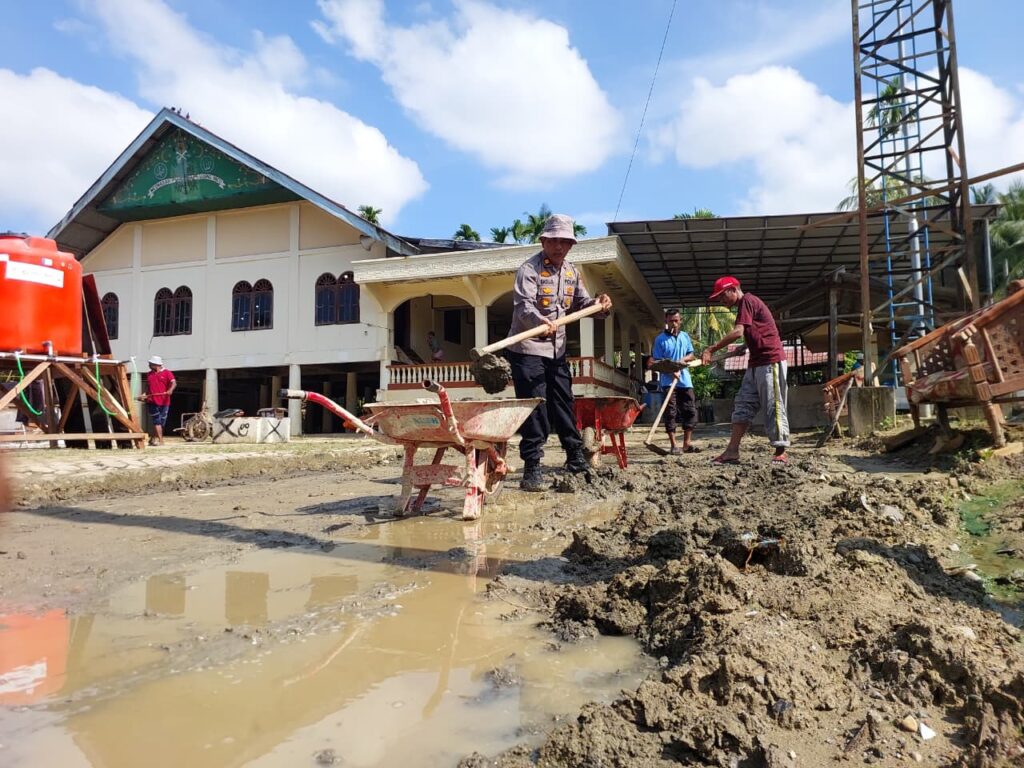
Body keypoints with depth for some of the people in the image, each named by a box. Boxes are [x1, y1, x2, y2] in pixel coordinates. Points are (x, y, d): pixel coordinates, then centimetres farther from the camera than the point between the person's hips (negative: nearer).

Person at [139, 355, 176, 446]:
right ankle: (160, 440, -10)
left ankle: (154, 438, 23)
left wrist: (170, 390, -33)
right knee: (157, 421, -7)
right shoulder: (149, 374, 15)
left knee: (162, 421, 6)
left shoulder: (167, 373, 1)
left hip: (164, 402, -2)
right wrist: (144, 395, 7)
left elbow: (173, 383, -14)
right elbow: (148, 387, 23)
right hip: (152, 401, 2)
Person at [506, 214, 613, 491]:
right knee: (534, 409, -8)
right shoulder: (529, 269, -13)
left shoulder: (571, 272, 11)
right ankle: (532, 468, 0)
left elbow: (580, 302, 16)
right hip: (528, 349, -7)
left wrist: (598, 304, -5)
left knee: (564, 405, 16)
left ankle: (576, 459, 29)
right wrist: (540, 321, -46)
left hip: (557, 349, 7)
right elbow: (523, 305, -26)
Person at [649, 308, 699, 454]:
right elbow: (657, 361, -6)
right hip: (668, 381, -5)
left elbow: (691, 354, 15)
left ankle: (687, 444, 15)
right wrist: (671, 371, -20)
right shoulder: (660, 339, -4)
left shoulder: (685, 336, 11)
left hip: (685, 380, 5)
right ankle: (673, 445, 2)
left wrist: (683, 359, -7)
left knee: (691, 412, 5)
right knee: (671, 413, -3)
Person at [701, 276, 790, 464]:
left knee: (773, 407, -6)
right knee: (743, 406, 4)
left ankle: (781, 453, 1)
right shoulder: (745, 305, 20)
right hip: (756, 364, 10)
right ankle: (732, 451, 3)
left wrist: (711, 349, -23)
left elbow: (737, 332, -22)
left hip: (771, 361, -10)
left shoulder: (747, 301, -10)